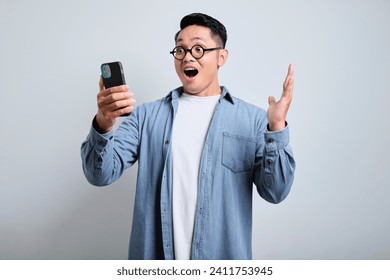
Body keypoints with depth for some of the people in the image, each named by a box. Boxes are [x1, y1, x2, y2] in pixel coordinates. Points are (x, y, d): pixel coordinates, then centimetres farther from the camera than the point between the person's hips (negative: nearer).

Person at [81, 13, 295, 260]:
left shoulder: (253, 119, -4)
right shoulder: (147, 115, 0)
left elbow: (275, 192, -8)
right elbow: (101, 174, -7)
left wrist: (276, 129, -23)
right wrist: (103, 125, -26)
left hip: (223, 256, 0)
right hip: (155, 254, 1)